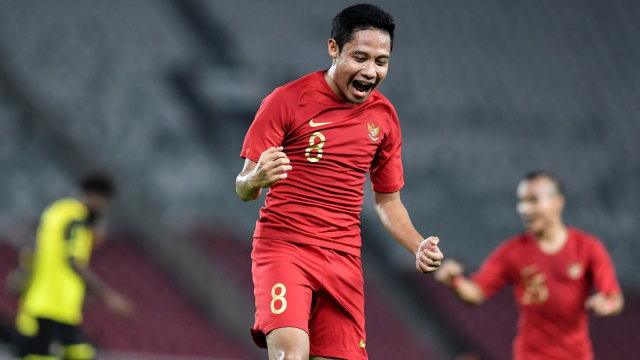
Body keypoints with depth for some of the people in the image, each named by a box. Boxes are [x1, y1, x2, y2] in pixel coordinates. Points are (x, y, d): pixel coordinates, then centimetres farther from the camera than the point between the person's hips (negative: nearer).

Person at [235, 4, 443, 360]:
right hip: (283, 247, -5)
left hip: (344, 259, 5)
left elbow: (388, 201, 21)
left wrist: (419, 247, 2)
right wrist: (256, 178, -29)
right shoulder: (286, 101, -6)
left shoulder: (384, 116, 10)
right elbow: (243, 190, -4)